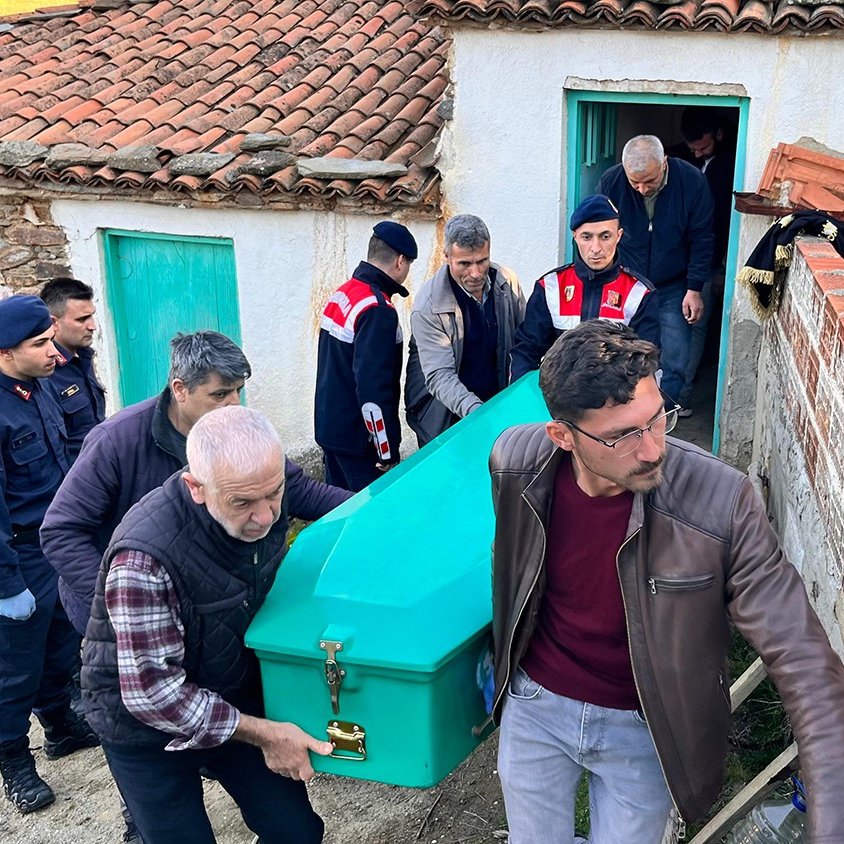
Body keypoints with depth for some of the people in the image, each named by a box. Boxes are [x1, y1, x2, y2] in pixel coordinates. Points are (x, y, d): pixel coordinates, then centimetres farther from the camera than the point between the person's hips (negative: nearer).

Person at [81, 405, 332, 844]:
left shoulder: (266, 508, -15)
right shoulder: (144, 556, -36)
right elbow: (152, 693, -28)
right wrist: (262, 734, -23)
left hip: (235, 696, 5)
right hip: (146, 724, -5)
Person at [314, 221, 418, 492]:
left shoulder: (341, 294, 7)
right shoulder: (378, 310, -20)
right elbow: (373, 389, -24)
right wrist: (388, 453, -18)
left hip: (329, 426, 9)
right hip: (359, 438, -9)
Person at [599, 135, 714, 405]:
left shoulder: (691, 181, -14)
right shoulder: (611, 182, -13)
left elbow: (701, 240, -6)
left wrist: (694, 289, -8)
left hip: (673, 289, 0)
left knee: (675, 362, -2)